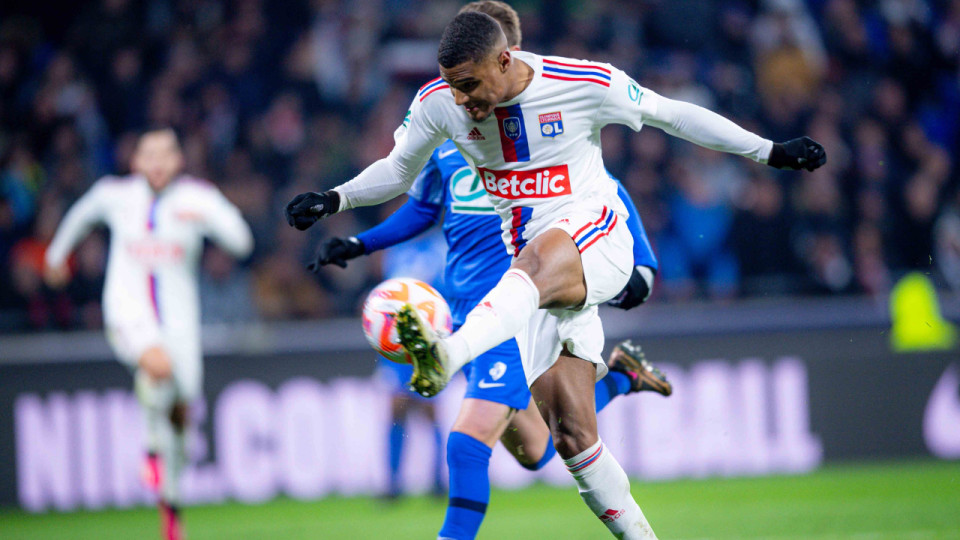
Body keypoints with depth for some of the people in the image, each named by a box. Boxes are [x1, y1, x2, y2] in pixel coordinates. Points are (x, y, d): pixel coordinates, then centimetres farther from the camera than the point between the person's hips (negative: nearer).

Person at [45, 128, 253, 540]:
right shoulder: (114, 193, -1)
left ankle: (170, 506, 28)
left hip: (178, 317, 2)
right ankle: (153, 446, -9)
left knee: (179, 412, 6)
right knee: (159, 365, -35)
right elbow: (83, 213, 21)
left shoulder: (197, 197, -5)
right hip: (128, 314, -2)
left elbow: (241, 242, -15)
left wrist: (206, 218, -32)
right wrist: (58, 253, 36)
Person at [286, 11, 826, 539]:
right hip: (535, 272, 5)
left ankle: (447, 356, -68)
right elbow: (399, 171, 17)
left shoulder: (587, 85, -9)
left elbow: (671, 115, 4)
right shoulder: (440, 103, 0)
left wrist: (772, 152, 5)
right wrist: (334, 199, 1)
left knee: (536, 262, -42)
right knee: (571, 435, -7)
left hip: (595, 235, -5)